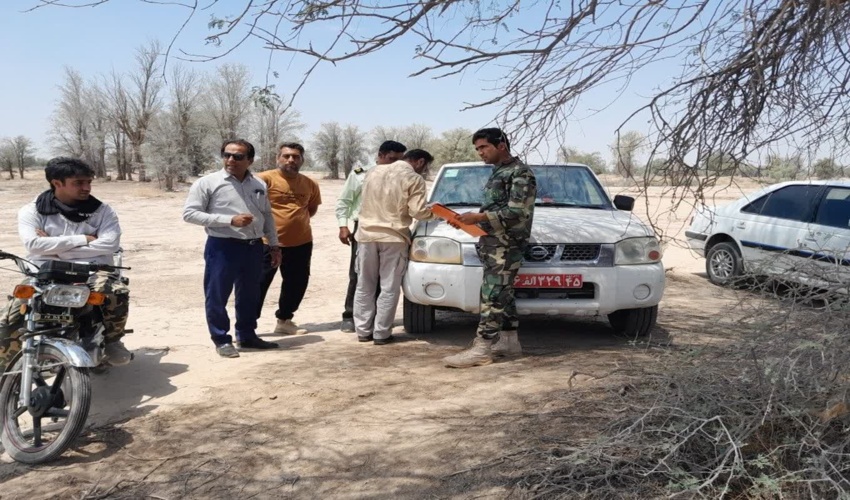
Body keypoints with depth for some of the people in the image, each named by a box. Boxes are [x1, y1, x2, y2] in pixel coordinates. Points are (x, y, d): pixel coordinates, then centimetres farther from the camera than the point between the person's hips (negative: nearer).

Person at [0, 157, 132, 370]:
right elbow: (33, 244, -11)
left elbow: (110, 244, -9)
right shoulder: (32, 211, 7)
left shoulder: (101, 211, 6)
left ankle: (111, 339, -3)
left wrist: (55, 246, -8)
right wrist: (83, 240, -11)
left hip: (92, 271, -1)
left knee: (118, 293, -33)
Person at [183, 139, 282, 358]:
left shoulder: (259, 185, 8)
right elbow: (189, 214, -11)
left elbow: (267, 216, 17)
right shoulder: (207, 183, -7)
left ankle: (247, 336, 29)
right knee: (217, 296, 2)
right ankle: (221, 340, 17)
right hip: (222, 247, -4)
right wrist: (229, 220, -18)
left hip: (253, 247, 5)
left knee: (250, 296, 14)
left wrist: (274, 245, 14)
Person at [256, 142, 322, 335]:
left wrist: (297, 220, 6)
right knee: (259, 283, 1)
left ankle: (284, 320, 31)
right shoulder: (265, 178, -11)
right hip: (269, 242, -5)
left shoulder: (310, 184, 5)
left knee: (296, 283, 14)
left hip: (301, 242, 5)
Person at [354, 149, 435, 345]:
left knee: (364, 286, 11)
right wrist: (433, 212, 7)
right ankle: (381, 333, 4)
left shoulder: (374, 171, 13)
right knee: (389, 288, 3)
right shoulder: (414, 178, -6)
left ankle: (363, 330, 15)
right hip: (393, 237, -5)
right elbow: (417, 211, -11)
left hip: (366, 234, 5)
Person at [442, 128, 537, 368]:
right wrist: (475, 218, 7)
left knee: (493, 296, -12)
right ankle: (509, 341, 20)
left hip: (506, 244, -10)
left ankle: (481, 349, -13)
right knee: (502, 295, 12)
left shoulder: (520, 173, -9)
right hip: (493, 242, 10)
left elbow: (516, 213, -18)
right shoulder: (498, 172, 21)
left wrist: (478, 217, -18)